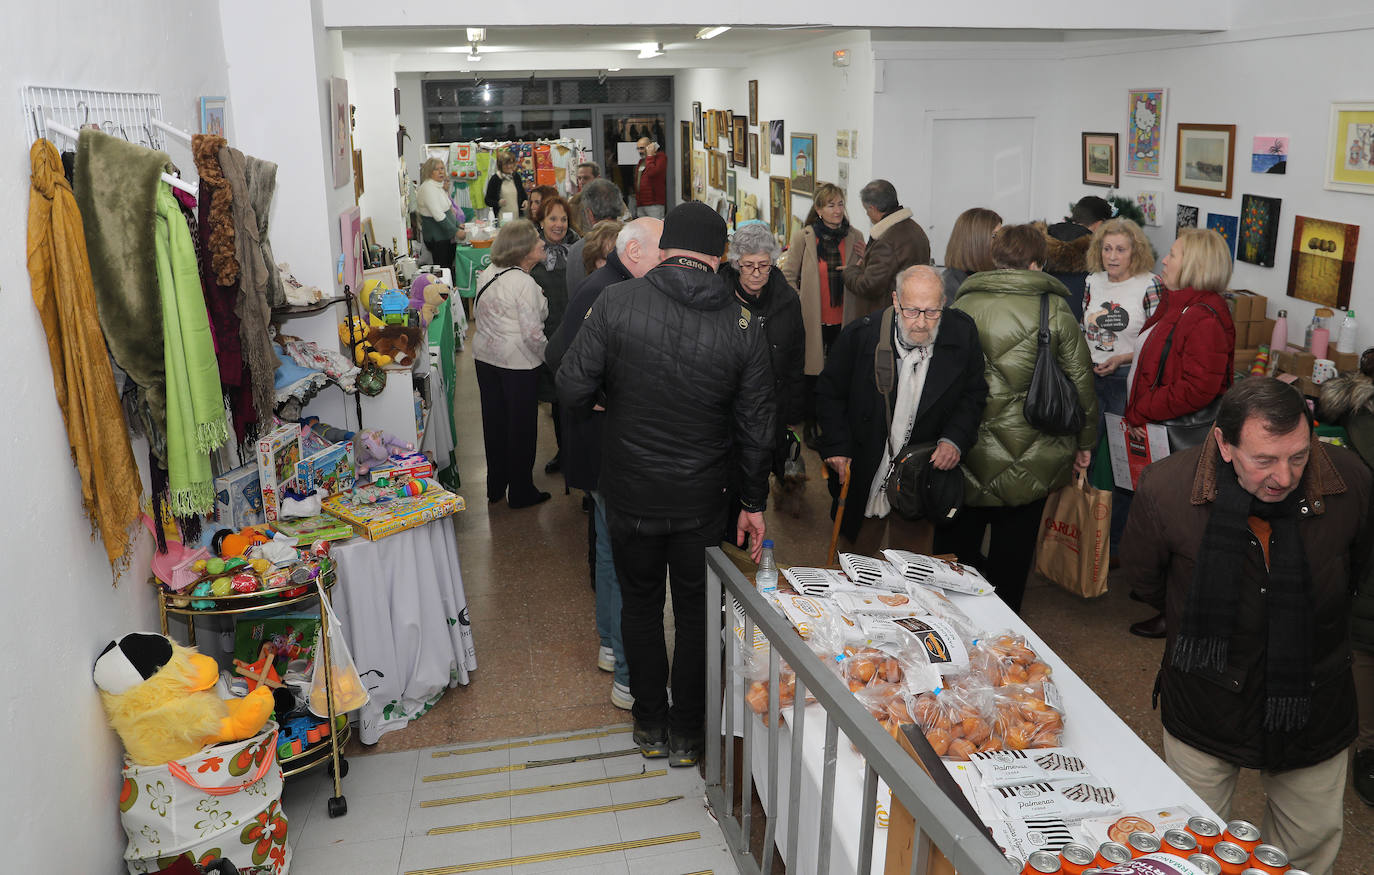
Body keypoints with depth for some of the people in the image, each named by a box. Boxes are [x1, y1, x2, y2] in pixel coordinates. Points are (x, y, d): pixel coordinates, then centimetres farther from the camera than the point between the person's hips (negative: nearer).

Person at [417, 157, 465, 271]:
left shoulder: (439, 186, 15)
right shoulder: (428, 188, -16)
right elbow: (438, 215, -23)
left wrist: (458, 224, 14)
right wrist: (455, 231, -20)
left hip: (447, 236, 10)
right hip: (437, 238, -10)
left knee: (449, 266, 9)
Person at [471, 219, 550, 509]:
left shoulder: (486, 275, 5)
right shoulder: (524, 282, -20)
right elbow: (533, 334, -21)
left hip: (485, 357, 8)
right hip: (518, 364, -8)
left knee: (494, 421, 17)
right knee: (521, 424, 6)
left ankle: (495, 486, 30)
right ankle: (521, 491, 16)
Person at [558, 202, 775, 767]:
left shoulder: (616, 302, -14)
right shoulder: (742, 325, -9)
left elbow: (572, 391, -13)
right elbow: (757, 428, -4)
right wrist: (754, 502, 9)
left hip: (629, 492, 0)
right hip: (702, 499, 1)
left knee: (640, 603, 19)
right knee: (696, 611, 17)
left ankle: (650, 726, 33)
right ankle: (687, 735, 29)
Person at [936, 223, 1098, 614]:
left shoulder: (963, 305, -3)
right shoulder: (1056, 310, -5)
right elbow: (1082, 381, -1)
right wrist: (1085, 443, 10)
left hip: (969, 448, 0)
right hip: (1031, 454, 0)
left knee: (955, 542, 16)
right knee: (1012, 551, 13)